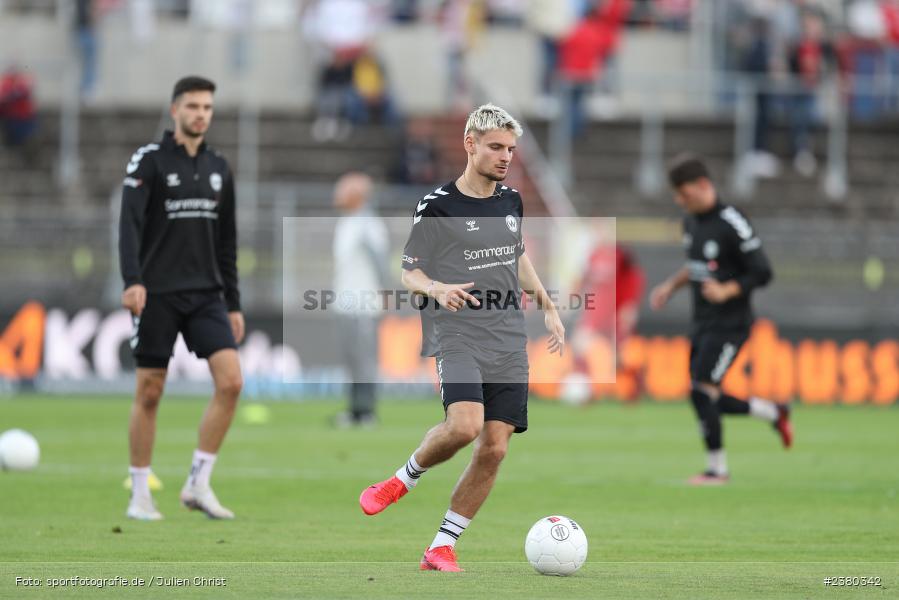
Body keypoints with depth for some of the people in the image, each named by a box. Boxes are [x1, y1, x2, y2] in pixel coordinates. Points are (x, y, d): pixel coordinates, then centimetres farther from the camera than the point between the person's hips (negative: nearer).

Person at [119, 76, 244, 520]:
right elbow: (129, 224, -14)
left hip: (206, 294, 4)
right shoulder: (149, 161, -4)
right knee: (149, 392, 0)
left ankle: (198, 484, -3)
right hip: (157, 295, -4)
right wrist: (132, 280, -28)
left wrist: (233, 304, 15)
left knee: (231, 381, -11)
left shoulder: (218, 168, 12)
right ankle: (139, 495, 10)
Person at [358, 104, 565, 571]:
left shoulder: (511, 201, 12)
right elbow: (408, 273, -1)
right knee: (464, 426, -28)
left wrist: (547, 307, 24)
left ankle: (442, 548, 6)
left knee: (494, 449, -3)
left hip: (508, 343, 6)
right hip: (458, 336, -6)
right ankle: (403, 480, 1)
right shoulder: (437, 207, -5)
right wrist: (436, 289, -21)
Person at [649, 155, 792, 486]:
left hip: (729, 324, -9)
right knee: (708, 401, 9)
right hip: (703, 322, 9)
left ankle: (717, 468, -3)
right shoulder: (691, 222, 8)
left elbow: (762, 273, -16)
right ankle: (774, 412, 28)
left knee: (702, 392, -14)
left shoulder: (732, 224, -17)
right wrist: (671, 285, 11)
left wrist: (726, 292, -26)